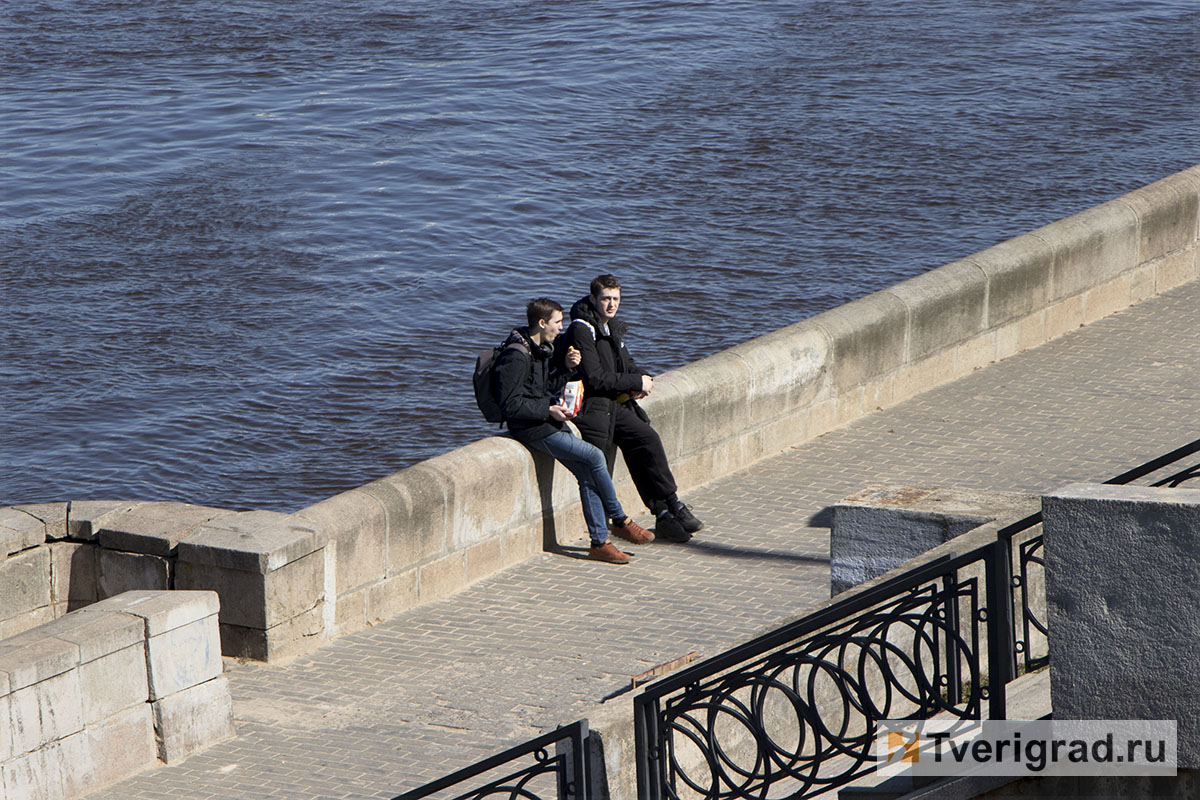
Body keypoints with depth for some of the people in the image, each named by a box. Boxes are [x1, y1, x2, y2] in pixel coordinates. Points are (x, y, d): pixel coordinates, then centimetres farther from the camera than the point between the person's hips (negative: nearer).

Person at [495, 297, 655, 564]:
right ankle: (620, 521, -2)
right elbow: (510, 405, -19)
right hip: (531, 428, -10)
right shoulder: (516, 356, -17)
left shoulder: (540, 350, 14)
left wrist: (566, 368, 6)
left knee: (588, 476, -1)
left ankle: (599, 542, 2)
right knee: (595, 457, -17)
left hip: (549, 421, 10)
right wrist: (548, 410, -18)